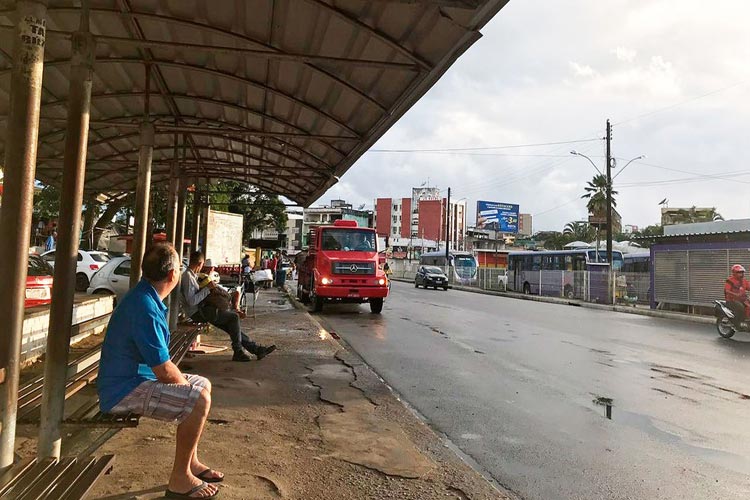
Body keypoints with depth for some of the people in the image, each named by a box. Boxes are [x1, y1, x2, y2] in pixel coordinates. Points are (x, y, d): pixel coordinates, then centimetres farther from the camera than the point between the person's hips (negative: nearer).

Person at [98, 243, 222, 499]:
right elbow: (164, 371, -24)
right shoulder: (145, 308, -27)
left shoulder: (145, 296, 7)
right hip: (124, 391, -11)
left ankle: (191, 462, 22)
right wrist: (186, 386, -5)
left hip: (140, 376, 11)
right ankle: (180, 478, -6)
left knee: (203, 384, 15)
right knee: (199, 399, -23)